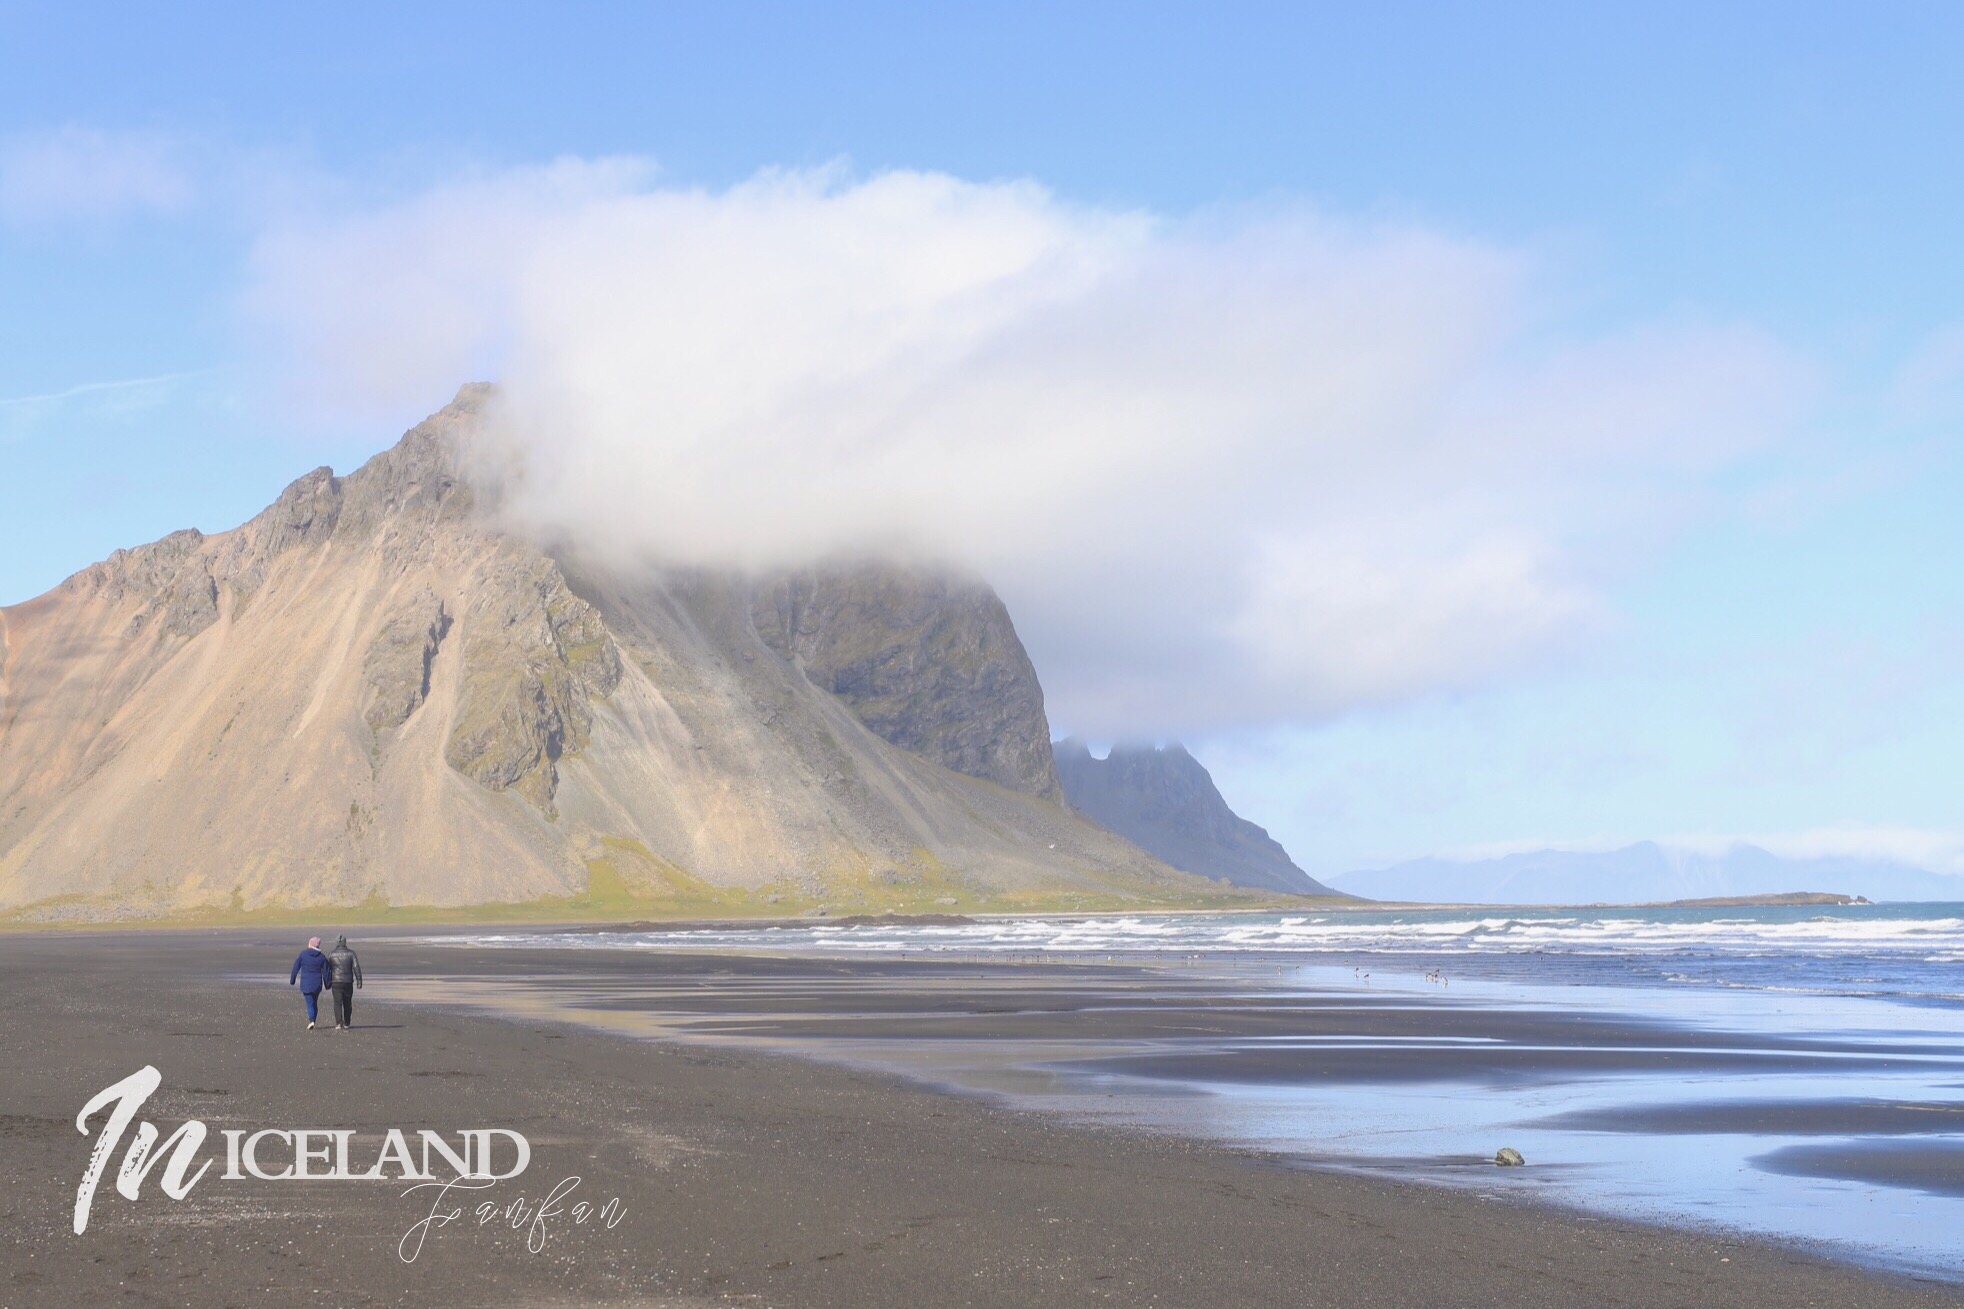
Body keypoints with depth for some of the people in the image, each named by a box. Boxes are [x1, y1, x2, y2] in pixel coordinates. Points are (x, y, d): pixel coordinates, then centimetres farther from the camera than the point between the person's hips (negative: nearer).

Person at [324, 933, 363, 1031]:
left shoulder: (331, 954, 0)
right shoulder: (351, 953, -1)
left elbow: (327, 968, 5)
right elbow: (356, 967, -7)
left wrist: (327, 982, 13)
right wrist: (359, 980, -5)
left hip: (335, 982, -1)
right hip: (348, 982, 1)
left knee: (337, 1003, -3)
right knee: (347, 1003, 14)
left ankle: (338, 1023, -19)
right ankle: (346, 1024, 23)